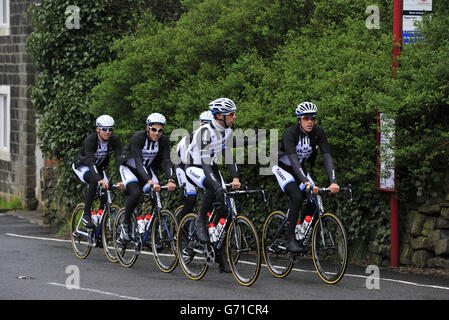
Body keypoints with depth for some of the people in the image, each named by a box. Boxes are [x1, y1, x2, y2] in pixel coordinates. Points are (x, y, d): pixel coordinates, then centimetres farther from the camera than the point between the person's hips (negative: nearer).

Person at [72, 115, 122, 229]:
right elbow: (91, 162, -44)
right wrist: (99, 180, -60)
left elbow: (119, 159, -30)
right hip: (82, 165, -5)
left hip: (99, 167, 5)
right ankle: (86, 215, -25)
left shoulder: (114, 140, -21)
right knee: (94, 182, -33)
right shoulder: (90, 140, -33)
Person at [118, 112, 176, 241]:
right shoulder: (137, 137, -30)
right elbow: (138, 162, -38)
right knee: (136, 193, -30)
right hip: (129, 167, -5)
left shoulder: (163, 140, -16)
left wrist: (170, 180, -42)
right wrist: (150, 182, -52)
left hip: (146, 169, 5)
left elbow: (167, 162, -23)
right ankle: (125, 224, -12)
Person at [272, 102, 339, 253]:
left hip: (300, 168, 5)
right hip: (282, 167, -5)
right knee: (297, 196, -27)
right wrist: (306, 182, -51)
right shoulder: (290, 133, -29)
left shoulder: (318, 133, -15)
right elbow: (293, 160, -39)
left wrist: (333, 182, -35)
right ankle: (290, 239, -22)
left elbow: (327, 157, -22)